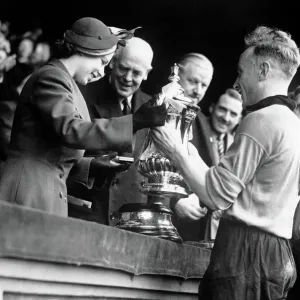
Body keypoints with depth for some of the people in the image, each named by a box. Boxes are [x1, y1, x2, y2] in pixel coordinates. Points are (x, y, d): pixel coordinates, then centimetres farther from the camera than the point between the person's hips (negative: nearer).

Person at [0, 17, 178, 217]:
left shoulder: (64, 81, 20)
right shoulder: (51, 77, -9)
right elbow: (71, 131, -25)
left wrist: (93, 167, 9)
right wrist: (141, 119, -30)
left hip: (48, 197, 9)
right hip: (29, 195, -9)